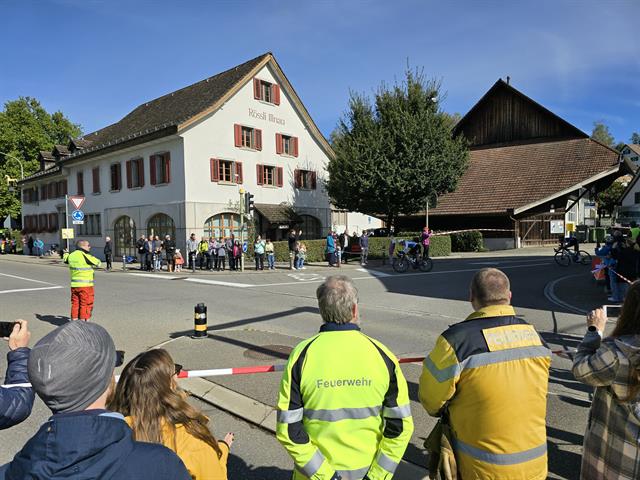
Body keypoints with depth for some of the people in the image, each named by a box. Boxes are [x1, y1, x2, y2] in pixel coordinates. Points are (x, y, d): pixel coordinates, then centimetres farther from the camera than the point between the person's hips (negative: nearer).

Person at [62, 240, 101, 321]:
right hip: (85, 285, -7)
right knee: (85, 305, 1)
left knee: (75, 304, 14)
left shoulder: (71, 255, 5)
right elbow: (98, 263, -4)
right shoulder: (86, 256, -16)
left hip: (74, 285, 7)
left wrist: (66, 253, 48)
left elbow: (65, 259, 27)